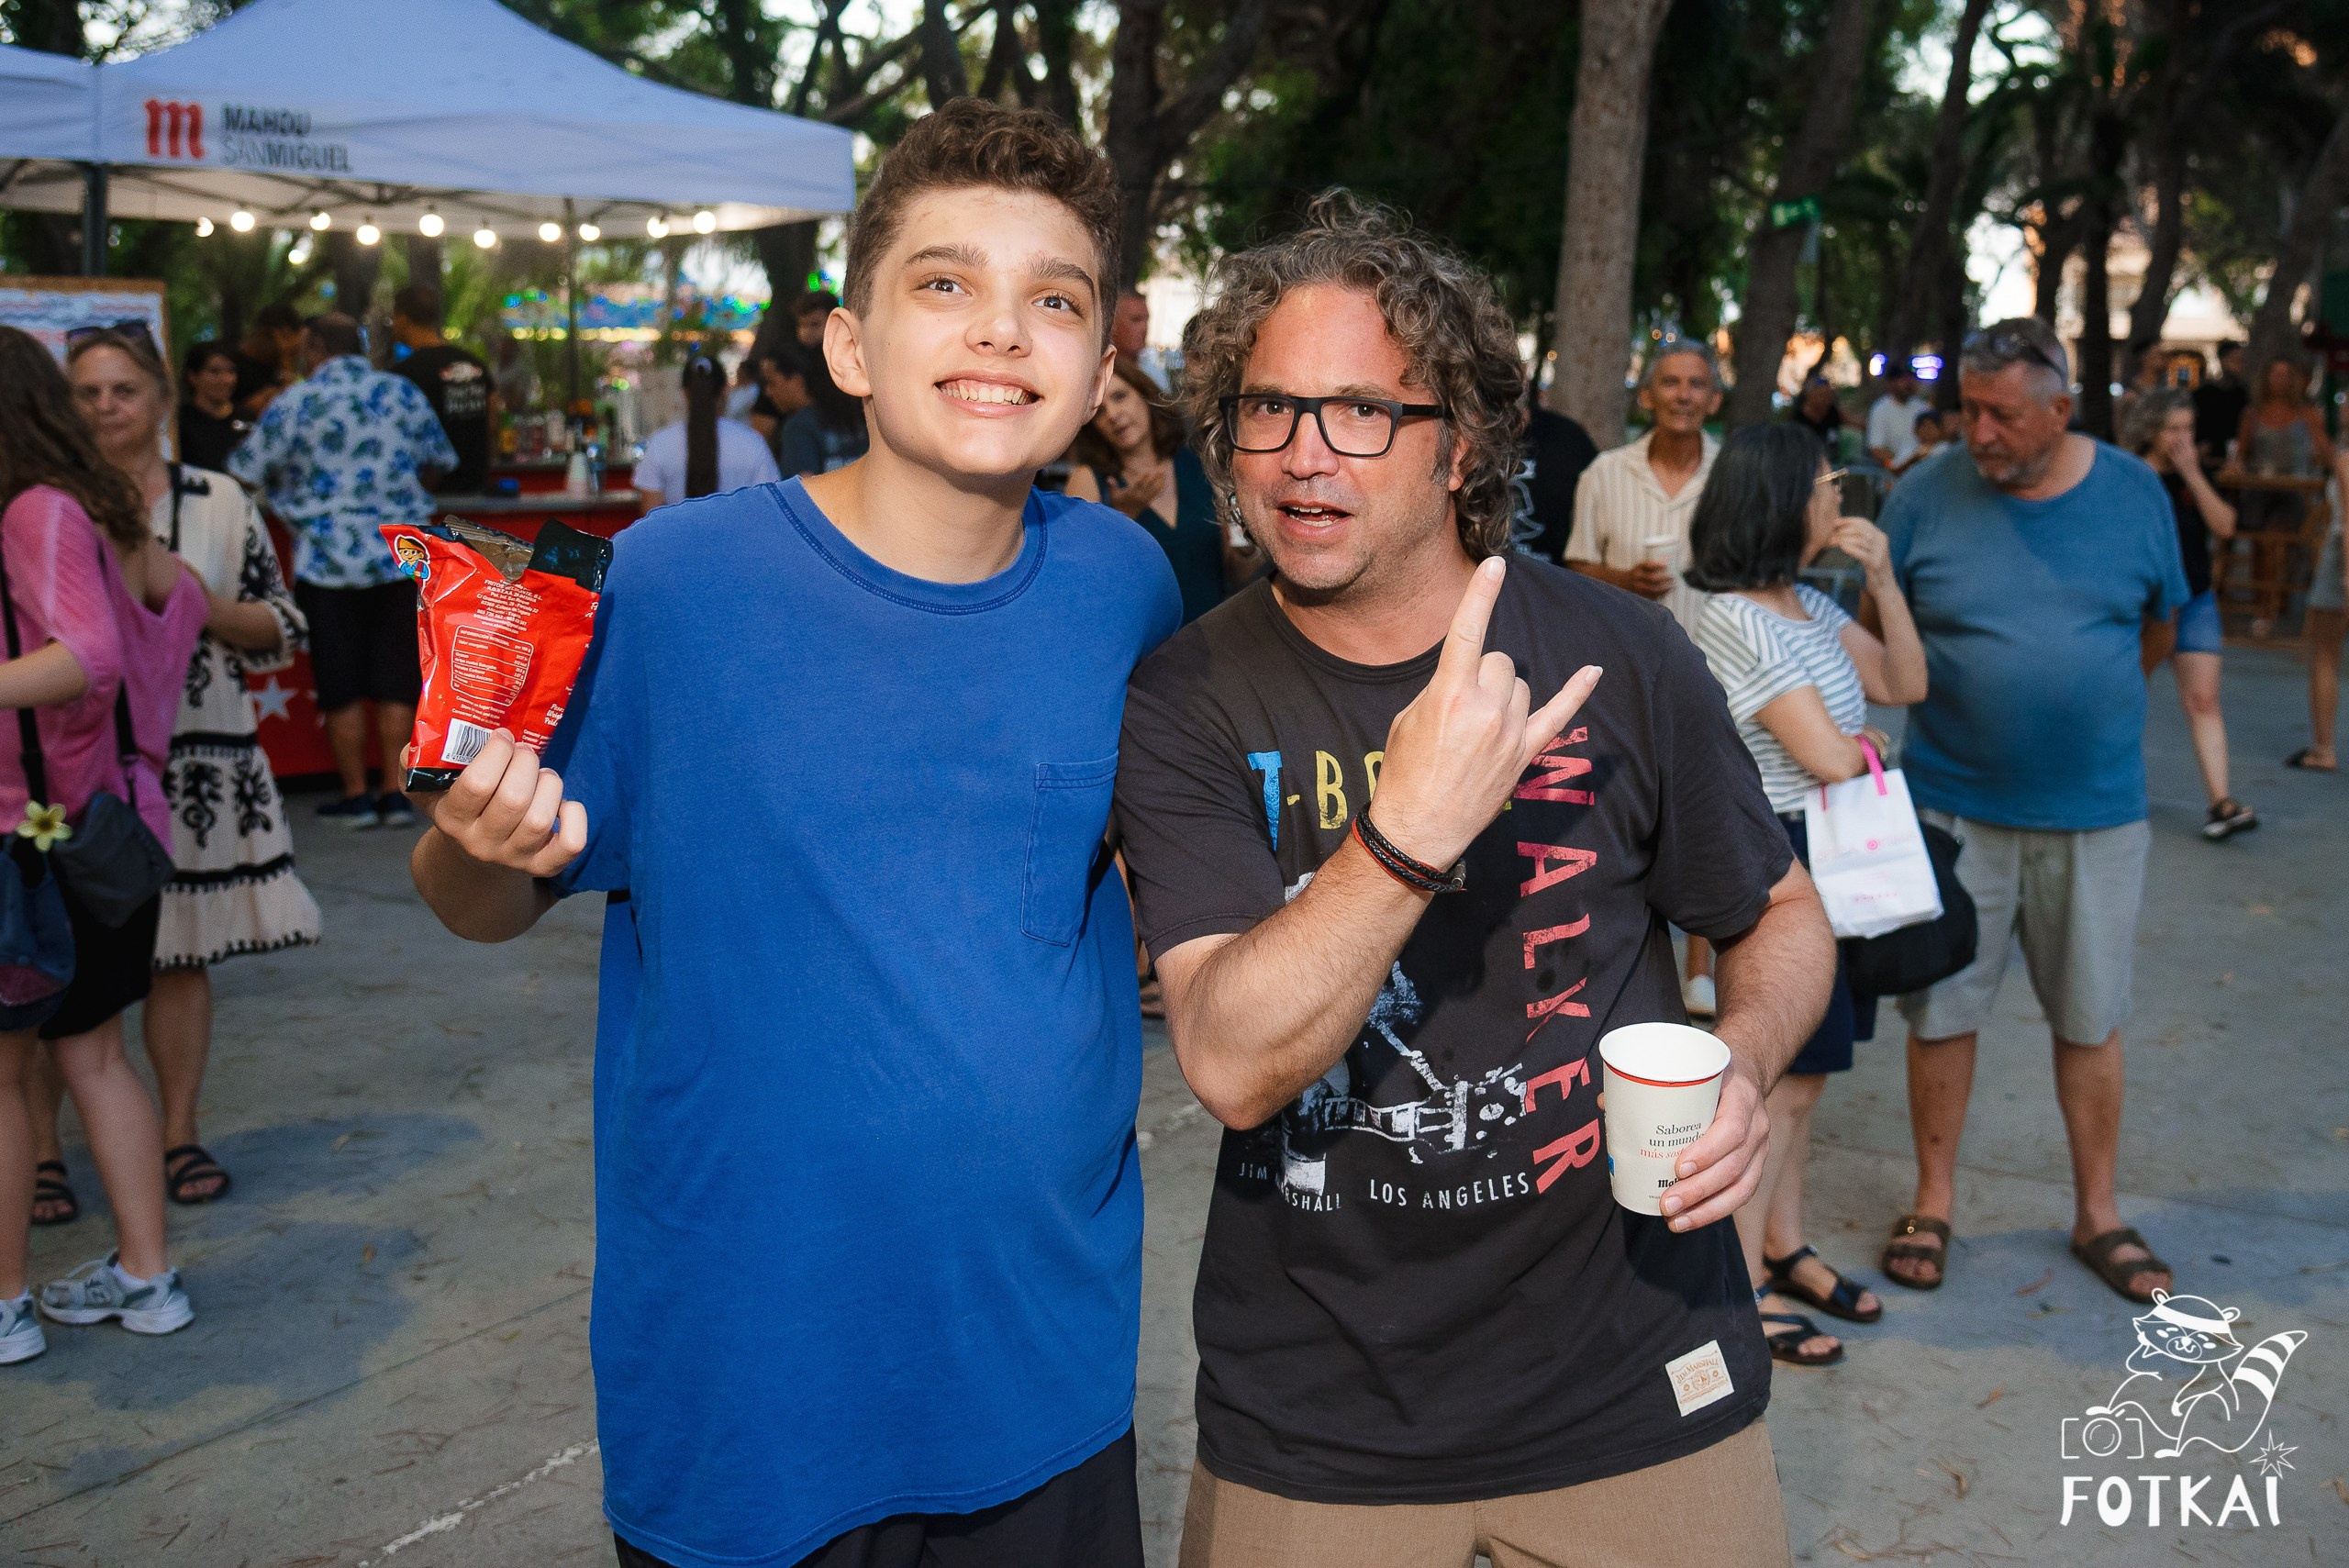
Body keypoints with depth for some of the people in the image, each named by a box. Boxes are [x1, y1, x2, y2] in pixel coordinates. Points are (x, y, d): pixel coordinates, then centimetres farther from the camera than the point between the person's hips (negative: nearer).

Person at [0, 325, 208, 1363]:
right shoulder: (88, 508, 9)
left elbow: (90, 653, -30)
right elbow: (175, 589, 23)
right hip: (108, 820, 9)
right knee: (91, 1054, 16)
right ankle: (145, 1277, 23)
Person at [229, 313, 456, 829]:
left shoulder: (295, 403, -4)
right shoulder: (404, 393, 4)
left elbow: (244, 476, -1)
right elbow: (438, 462, 16)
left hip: (327, 560, -3)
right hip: (401, 555, 3)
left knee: (341, 688, 6)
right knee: (395, 680, 8)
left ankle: (356, 796, 11)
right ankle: (395, 794, 8)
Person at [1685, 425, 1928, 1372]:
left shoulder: (1808, 605, 10)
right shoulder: (1736, 621, -20)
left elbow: (1907, 684, 11)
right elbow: (1824, 755, -22)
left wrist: (1882, 578, 1)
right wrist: (1868, 743, 0)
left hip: (1836, 853, 9)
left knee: (1803, 1072, 17)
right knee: (1779, 1080, -2)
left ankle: (1782, 1248, 31)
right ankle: (1737, 1285, 10)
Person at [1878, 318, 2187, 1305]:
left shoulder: (2133, 493, -1)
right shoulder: (1925, 498, -6)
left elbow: (2161, 618, 13)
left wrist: (2087, 697, 5)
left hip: (2095, 814, 1)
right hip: (1954, 806, -1)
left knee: (2091, 1019, 12)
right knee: (1942, 1009, 8)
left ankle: (2098, 1213, 29)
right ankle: (1933, 1202, 26)